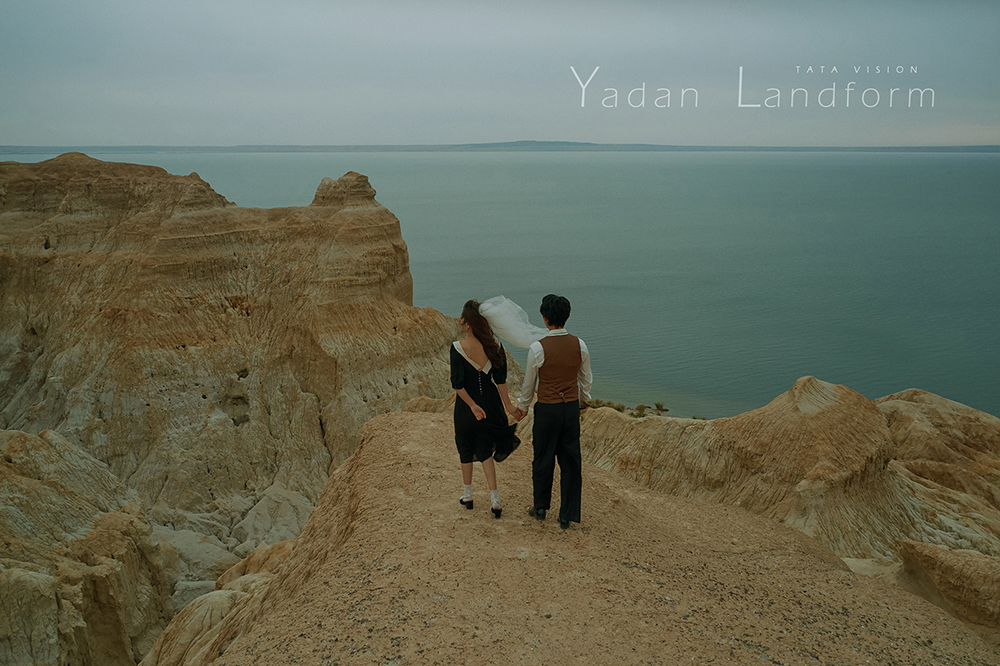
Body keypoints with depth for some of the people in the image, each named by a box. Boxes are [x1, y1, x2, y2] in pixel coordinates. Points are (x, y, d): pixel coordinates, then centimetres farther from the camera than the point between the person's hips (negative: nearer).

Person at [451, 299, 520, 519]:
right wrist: (508, 404, 0)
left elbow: (458, 384, -19)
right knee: (485, 451, 17)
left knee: (466, 450, 19)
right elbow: (501, 379, -6)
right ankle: (495, 500, 10)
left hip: (466, 406, -3)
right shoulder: (494, 346, -8)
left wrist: (473, 405, -11)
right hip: (490, 402, 3)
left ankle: (468, 495, 34)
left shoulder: (458, 347, -19)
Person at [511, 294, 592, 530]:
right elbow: (586, 379, 10)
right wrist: (584, 399, 30)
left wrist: (522, 407, 14)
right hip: (572, 408, 3)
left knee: (543, 459, 14)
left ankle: (540, 507, 31)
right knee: (570, 460, 10)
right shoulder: (579, 345, -3)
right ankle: (567, 515, 15)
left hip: (547, 410, -3)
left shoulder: (538, 348, -15)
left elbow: (529, 384, -4)